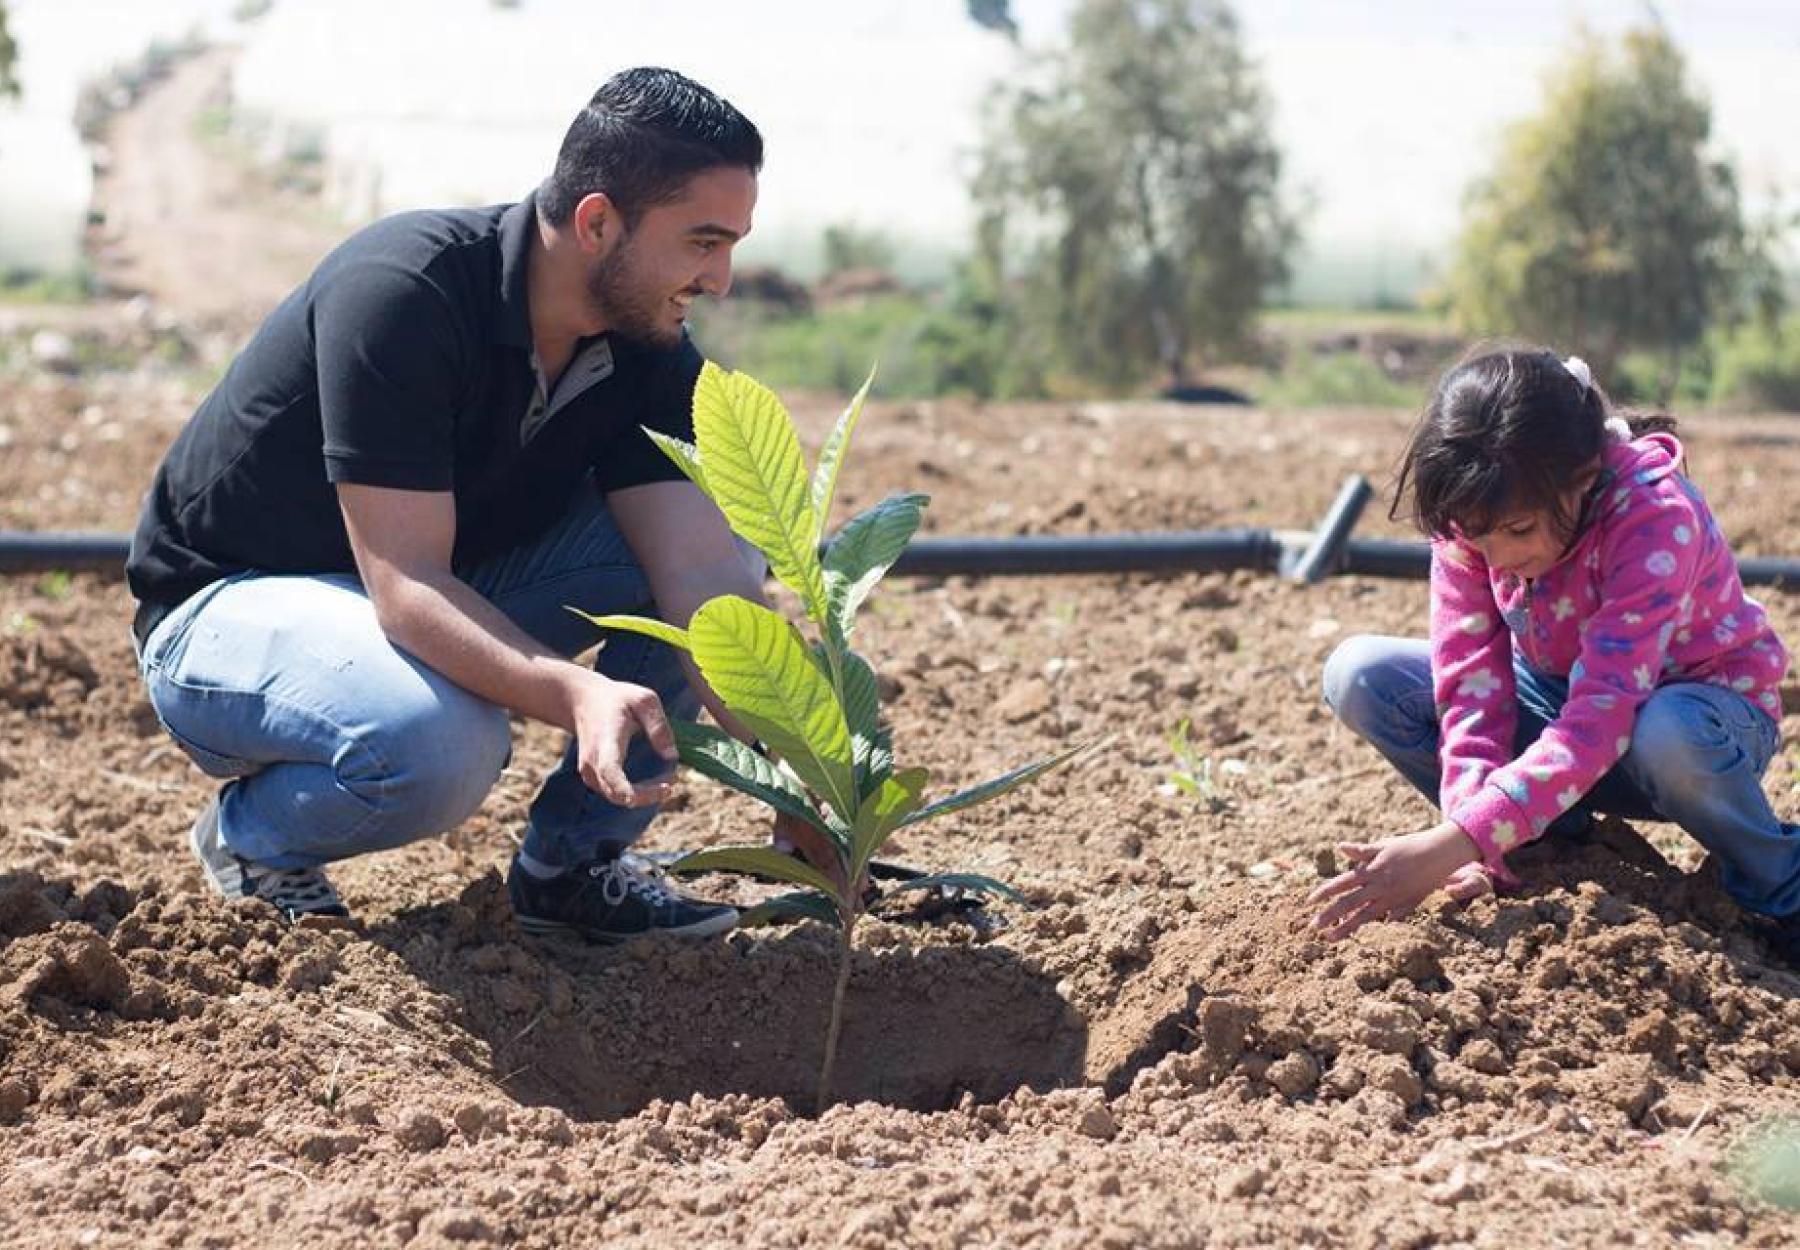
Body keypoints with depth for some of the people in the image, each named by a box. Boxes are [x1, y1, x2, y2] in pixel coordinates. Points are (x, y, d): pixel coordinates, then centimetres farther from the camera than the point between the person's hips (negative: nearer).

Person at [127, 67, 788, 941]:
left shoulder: (652, 354, -9)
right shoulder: (404, 294, -29)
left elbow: (702, 577, -17)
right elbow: (405, 584, -34)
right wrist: (577, 694, -51)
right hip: (228, 606, -7)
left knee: (722, 538, -11)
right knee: (439, 742, -39)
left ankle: (571, 862, 0)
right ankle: (249, 838, -5)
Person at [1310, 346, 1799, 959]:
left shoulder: (1655, 516, -34)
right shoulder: (1472, 512, -18)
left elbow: (1600, 719, -42)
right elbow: (1473, 683, -20)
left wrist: (1453, 843, -50)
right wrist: (1476, 847, -35)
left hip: (1697, 706, -5)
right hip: (1554, 697, 5)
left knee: (1670, 735, -43)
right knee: (1358, 674, -16)